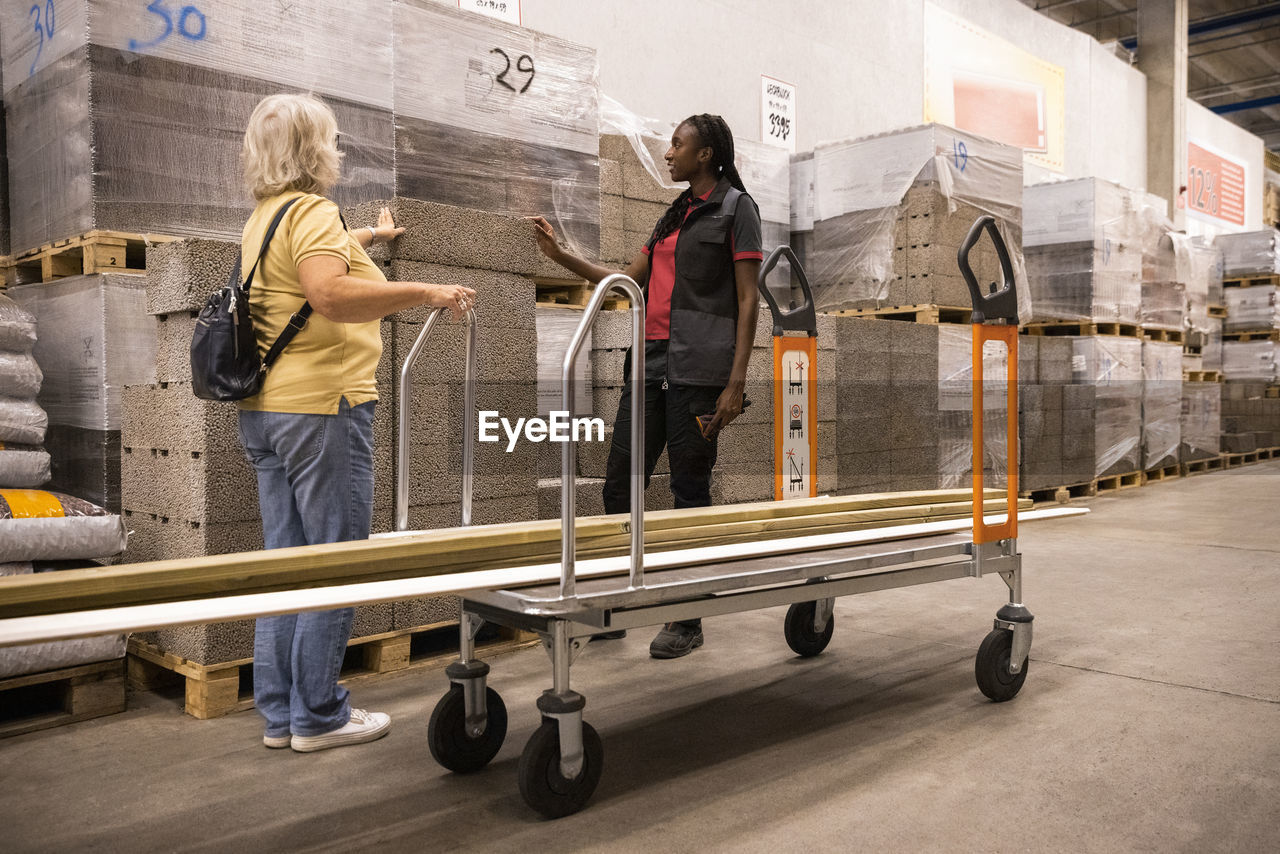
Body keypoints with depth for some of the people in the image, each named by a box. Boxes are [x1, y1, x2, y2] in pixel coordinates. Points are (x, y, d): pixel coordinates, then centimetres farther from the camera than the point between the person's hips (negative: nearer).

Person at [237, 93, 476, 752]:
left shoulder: (264, 217, 18)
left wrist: (371, 237, 55)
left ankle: (279, 712, 20)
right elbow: (330, 293, -28)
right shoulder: (312, 210, -11)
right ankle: (317, 715, 8)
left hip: (263, 408, 10)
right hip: (322, 405, -10)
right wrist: (426, 292, -23)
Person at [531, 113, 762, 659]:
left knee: (689, 488, -2)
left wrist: (736, 382, -14)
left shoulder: (735, 207, 2)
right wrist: (561, 256, 18)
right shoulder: (675, 215, 23)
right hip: (652, 363, 7)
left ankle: (688, 620, 9)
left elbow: (747, 300, -5)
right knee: (619, 484, 4)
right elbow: (628, 281, 25)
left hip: (698, 368, -7)